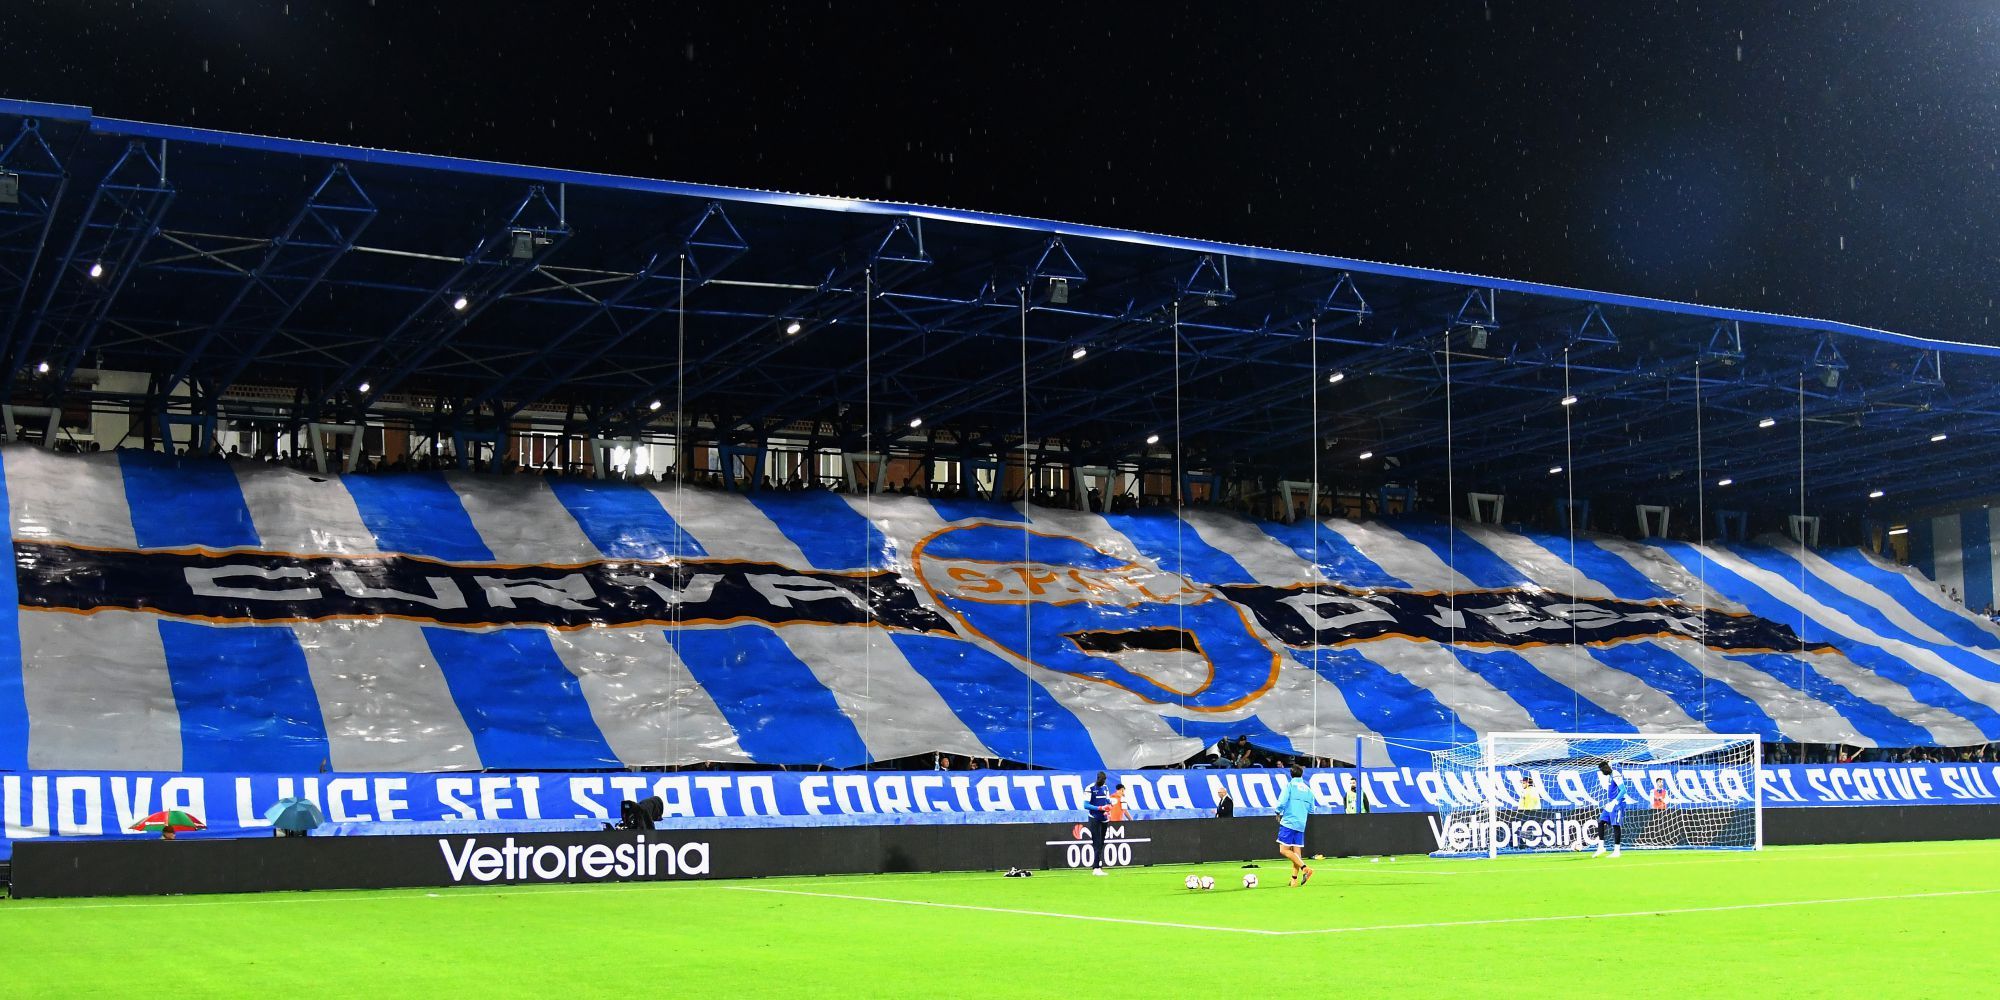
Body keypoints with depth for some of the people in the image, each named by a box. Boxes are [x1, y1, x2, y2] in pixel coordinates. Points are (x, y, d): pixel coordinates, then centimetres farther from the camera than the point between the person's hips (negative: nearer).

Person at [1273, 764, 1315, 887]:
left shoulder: (1289, 786, -5)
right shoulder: (1308, 790, 10)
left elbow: (1281, 802, -15)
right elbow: (1311, 809, 13)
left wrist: (1278, 813, 3)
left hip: (1288, 822, -6)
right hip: (1301, 824, 6)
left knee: (1284, 849, -7)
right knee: (1297, 851, 7)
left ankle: (1305, 868, -19)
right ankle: (1294, 879, 5)